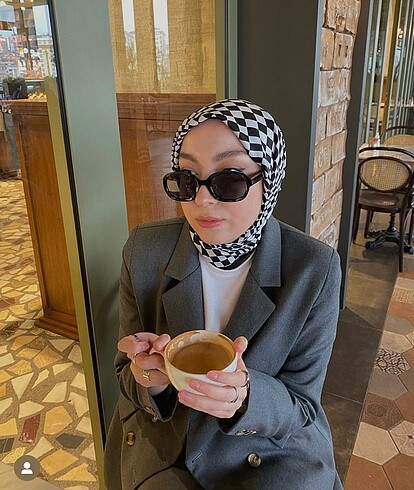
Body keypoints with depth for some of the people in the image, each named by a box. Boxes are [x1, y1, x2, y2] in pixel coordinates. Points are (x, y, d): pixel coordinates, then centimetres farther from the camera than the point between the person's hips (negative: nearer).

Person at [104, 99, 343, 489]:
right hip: (160, 450, 2)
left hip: (273, 453, -2)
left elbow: (302, 406, -11)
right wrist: (149, 379, -26)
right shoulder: (145, 250, -13)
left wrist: (245, 396, -31)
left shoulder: (315, 269, -17)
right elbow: (128, 376, -4)